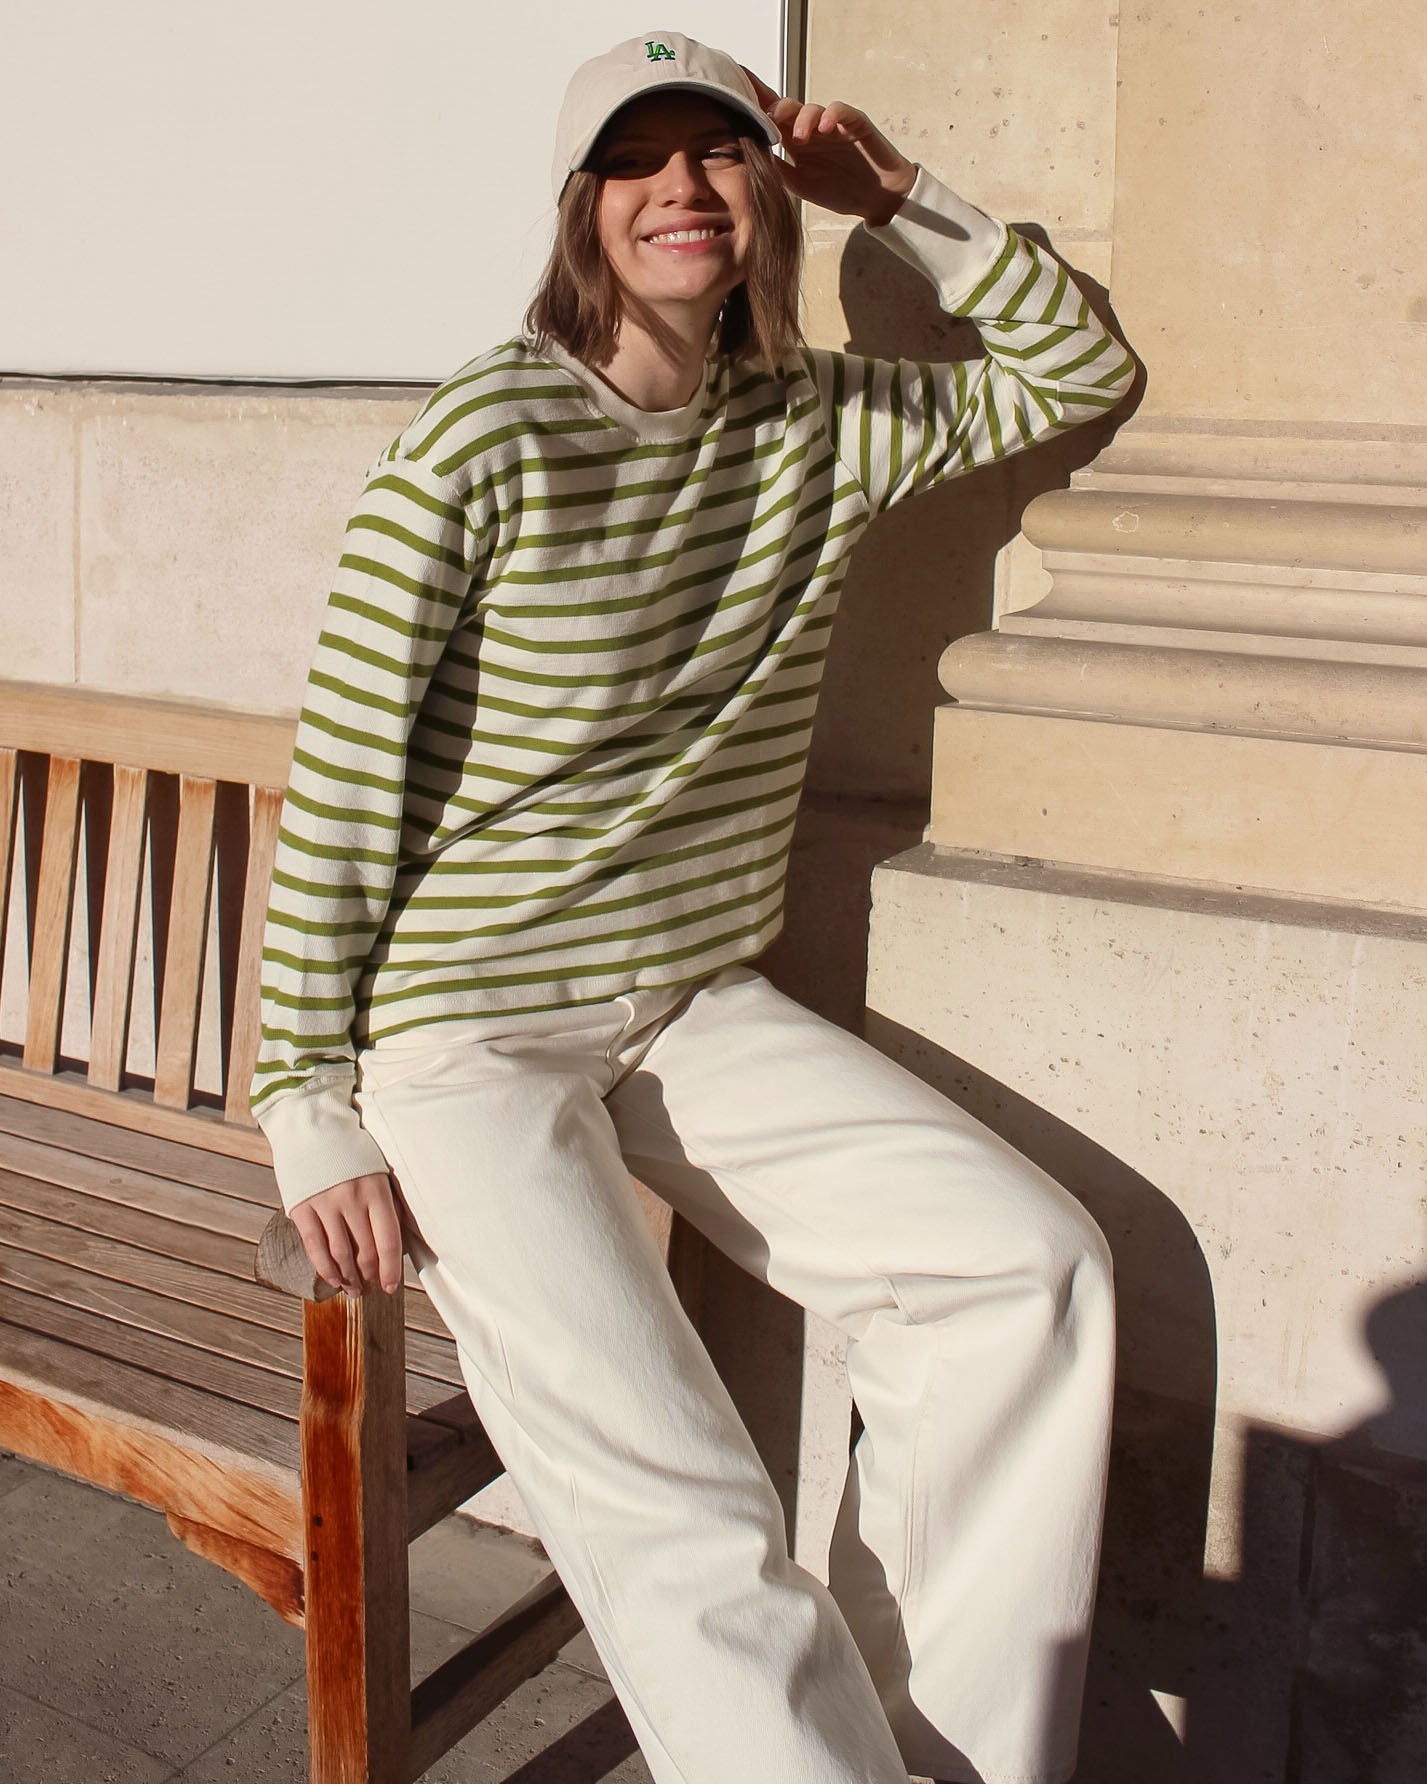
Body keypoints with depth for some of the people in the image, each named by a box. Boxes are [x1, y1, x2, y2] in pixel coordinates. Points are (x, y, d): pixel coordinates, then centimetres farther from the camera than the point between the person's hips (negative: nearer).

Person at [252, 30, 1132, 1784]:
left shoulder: (818, 428, 4)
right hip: (459, 1036, -6)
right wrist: (310, 1119, -11)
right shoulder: (480, 444, -13)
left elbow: (1076, 372, 18)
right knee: (685, 1519, -17)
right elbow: (338, 792, -11)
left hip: (699, 1011, 6)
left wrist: (908, 203, 4)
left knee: (1039, 1259, -6)